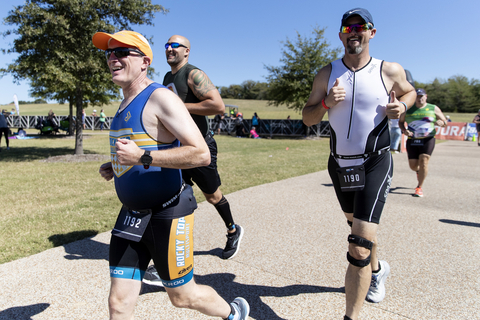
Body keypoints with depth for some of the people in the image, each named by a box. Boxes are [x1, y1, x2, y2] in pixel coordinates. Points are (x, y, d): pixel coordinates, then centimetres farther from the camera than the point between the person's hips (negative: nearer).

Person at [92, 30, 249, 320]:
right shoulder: (125, 104, 13)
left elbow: (201, 154, -25)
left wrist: (141, 157, -28)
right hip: (132, 215, 8)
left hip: (167, 214, -7)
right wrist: (115, 167, 10)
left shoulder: (160, 98, -15)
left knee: (182, 296, 12)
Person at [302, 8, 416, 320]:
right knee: (357, 223, 24)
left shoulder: (390, 70, -4)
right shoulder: (327, 74, 2)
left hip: (375, 164, -4)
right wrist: (325, 103, -18)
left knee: (360, 245, -15)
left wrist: (400, 106, -6)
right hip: (339, 163, 4)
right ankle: (377, 269, 53)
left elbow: (409, 92, 16)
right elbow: (307, 118, 3)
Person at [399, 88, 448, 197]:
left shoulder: (433, 109, 7)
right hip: (412, 140, 1)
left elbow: (445, 122, 13)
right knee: (413, 165, 1)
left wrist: (439, 123, -12)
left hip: (428, 140, -1)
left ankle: (419, 187, -1)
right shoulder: (408, 109, 7)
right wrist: (404, 130, -5)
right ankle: (418, 171, 41)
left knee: (423, 162, -14)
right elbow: (401, 122, 16)